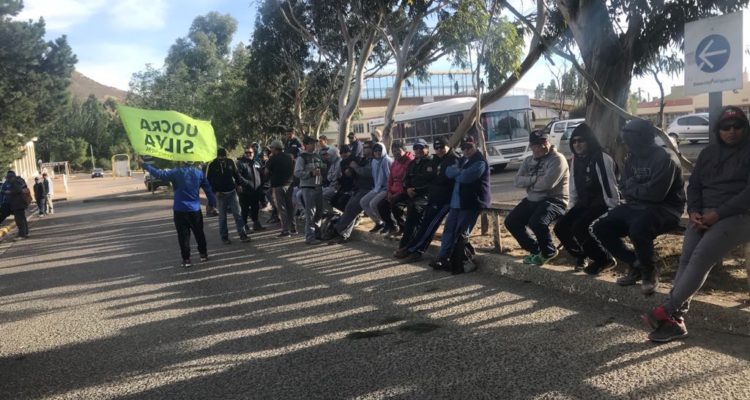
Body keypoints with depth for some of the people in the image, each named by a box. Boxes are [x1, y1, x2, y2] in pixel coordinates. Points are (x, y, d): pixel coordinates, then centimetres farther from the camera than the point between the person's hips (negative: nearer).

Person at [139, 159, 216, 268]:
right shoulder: (199, 173, 1)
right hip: (195, 210, 3)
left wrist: (143, 164, -3)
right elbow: (208, 189, 6)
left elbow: (159, 174, -12)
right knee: (199, 233, 17)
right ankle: (203, 255, 25)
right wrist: (212, 202, 17)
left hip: (180, 210, -3)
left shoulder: (176, 173, -9)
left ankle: (186, 259, 4)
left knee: (183, 235, 3)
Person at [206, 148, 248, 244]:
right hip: (220, 194, -2)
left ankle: (243, 235, 2)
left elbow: (236, 173, 14)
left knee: (237, 214, 0)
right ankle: (224, 237, 12)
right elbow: (208, 180, -1)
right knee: (222, 217, 4)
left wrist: (239, 184, 5)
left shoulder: (230, 162, 1)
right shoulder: (212, 165, -6)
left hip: (232, 192, 2)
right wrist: (215, 191, -8)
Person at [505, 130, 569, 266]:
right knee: (511, 222, 1)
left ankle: (549, 251, -2)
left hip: (553, 201, -8)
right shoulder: (528, 160, 10)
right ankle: (535, 250, 15)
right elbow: (517, 181, -2)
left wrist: (528, 182, -7)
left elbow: (546, 183, -25)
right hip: (532, 200, 8)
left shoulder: (557, 159, -12)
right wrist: (536, 179, -17)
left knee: (536, 222, -32)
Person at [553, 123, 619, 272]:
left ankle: (604, 259, -4)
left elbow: (610, 187, -18)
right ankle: (580, 255, 16)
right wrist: (571, 209, 13)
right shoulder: (575, 160, 10)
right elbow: (573, 189, 17)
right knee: (560, 227, -9)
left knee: (579, 228, -27)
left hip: (601, 204, -8)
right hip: (584, 203, 8)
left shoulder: (602, 159, -15)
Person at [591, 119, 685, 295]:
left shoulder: (665, 158, -17)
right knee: (601, 227, -4)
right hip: (637, 207, 8)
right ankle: (636, 265, 8)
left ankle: (650, 271, -9)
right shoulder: (632, 158, 8)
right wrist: (640, 189, -10)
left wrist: (633, 187, -8)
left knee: (637, 229, -38)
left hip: (664, 209, -8)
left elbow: (654, 193, -25)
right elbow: (625, 189, 11)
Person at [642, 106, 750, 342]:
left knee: (702, 255, -28)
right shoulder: (708, 153, 19)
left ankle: (667, 311, -29)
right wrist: (694, 212, -4)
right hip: (705, 215, 4)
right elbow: (694, 186, 15)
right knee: (687, 256, -21)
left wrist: (719, 213, -16)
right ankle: (676, 319, -27)